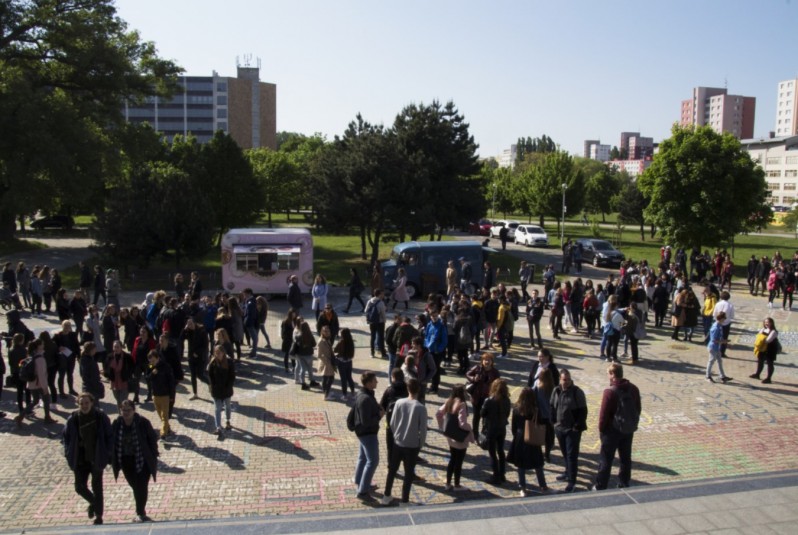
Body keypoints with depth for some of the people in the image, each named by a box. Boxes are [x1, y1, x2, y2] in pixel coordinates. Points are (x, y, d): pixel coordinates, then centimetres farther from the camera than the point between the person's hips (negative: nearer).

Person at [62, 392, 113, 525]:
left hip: (97, 459, -2)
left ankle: (98, 515, 20)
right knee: (80, 487, 5)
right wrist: (69, 453, 0)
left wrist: (107, 453, -8)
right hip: (80, 459, 3)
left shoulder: (101, 417, -11)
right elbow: (66, 436, 7)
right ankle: (93, 503, 36)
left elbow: (109, 436, -4)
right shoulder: (73, 419, -6)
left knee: (97, 488, 6)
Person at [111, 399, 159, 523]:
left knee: (141, 487, -4)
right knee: (136, 487, 14)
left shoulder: (143, 422, -14)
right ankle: (141, 513, 30)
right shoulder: (116, 424, -5)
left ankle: (140, 513, 8)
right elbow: (112, 442, 3)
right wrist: (114, 461, 3)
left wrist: (153, 457, -6)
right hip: (126, 461, 3)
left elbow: (153, 439, -6)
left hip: (142, 460, -3)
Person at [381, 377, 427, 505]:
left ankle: (386, 496, 29)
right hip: (412, 446, -3)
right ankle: (404, 500, 17)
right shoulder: (421, 408, -17)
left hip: (398, 443, 3)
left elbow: (392, 423, -2)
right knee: (409, 474, 11)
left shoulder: (399, 402, -8)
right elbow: (423, 429, -12)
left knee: (392, 470, 19)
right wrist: (421, 445, 3)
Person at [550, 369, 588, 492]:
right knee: (564, 453, 19)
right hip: (559, 428, 5)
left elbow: (583, 411, -12)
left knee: (572, 455, -3)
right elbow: (552, 407, 13)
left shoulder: (577, 392, -13)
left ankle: (572, 480, 3)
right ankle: (568, 472, 37)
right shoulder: (556, 391, 2)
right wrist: (553, 421, 6)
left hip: (573, 429, -5)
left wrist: (578, 426, -15)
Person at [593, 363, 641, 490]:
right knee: (626, 458, 17)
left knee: (605, 460, 5)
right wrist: (633, 423, 18)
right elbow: (638, 409, 7)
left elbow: (604, 413, -18)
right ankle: (624, 484, 27)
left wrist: (601, 429, -4)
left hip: (613, 430, -6)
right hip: (629, 429, 6)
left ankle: (600, 487, 11)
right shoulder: (633, 389, -2)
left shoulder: (610, 392, -21)